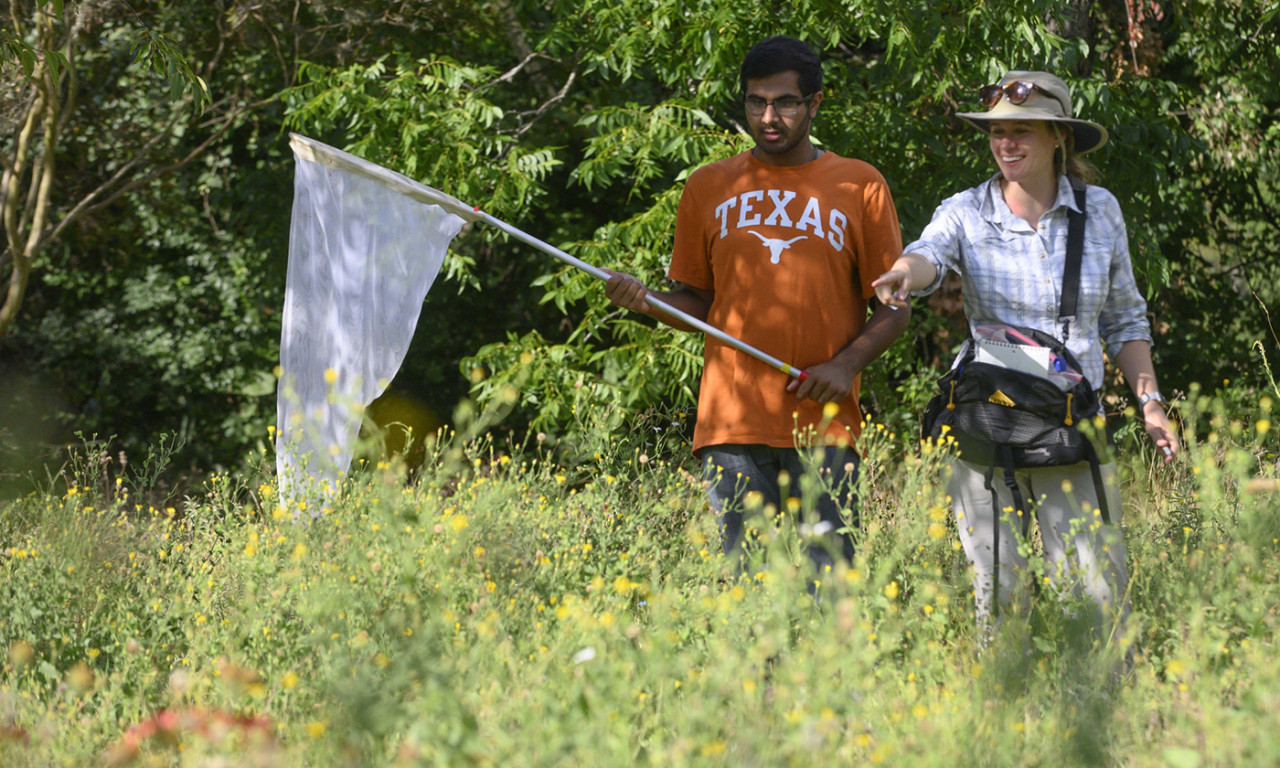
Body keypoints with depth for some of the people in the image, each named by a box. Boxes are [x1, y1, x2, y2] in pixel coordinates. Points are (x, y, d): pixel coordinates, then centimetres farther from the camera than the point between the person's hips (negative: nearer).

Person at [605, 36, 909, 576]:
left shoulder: (859, 186, 8)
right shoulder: (709, 187, 14)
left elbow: (893, 308, 9)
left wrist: (848, 363, -8)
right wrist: (647, 302, -2)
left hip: (822, 422, -1)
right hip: (732, 420, 1)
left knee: (827, 576, -8)